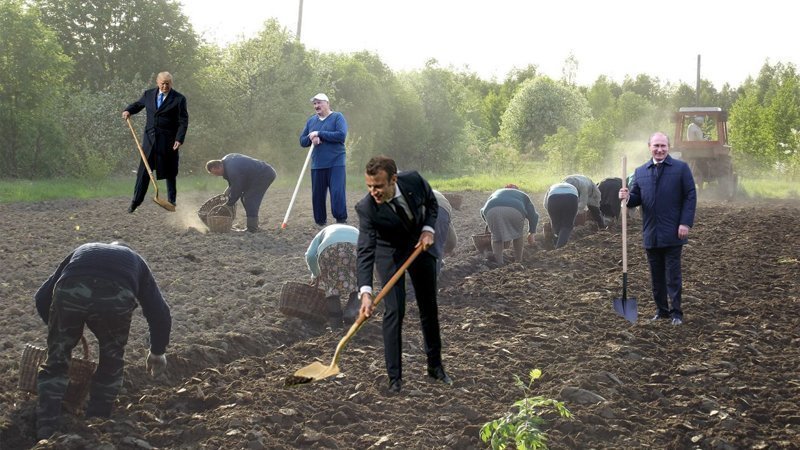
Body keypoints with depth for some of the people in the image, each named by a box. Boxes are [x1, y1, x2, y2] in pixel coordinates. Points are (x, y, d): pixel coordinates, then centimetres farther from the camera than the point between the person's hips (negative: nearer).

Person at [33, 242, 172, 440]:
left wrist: (60, 332, 50)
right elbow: (160, 313, 33)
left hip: (69, 292, 1)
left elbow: (42, 297, 35)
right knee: (111, 360, 27)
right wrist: (157, 353, 49)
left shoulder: (81, 252, 42)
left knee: (56, 362, 22)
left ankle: (45, 435, 19)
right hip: (116, 297, -1)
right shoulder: (135, 262, 40)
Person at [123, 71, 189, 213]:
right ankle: (136, 200, 6)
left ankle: (172, 200, 19)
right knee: (143, 170, 0)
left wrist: (179, 139, -15)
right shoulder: (148, 94, 6)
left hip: (168, 141, -3)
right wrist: (128, 110, 2)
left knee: (170, 172, 7)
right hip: (150, 138, 3)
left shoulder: (179, 99, -5)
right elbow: (138, 104, 24)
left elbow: (183, 121, -6)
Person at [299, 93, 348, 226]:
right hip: (317, 165, 5)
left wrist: (319, 133, -16)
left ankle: (341, 222, -6)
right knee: (318, 195, 6)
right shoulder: (311, 120, 13)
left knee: (337, 193, -12)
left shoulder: (337, 117, -2)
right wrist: (311, 138, -11)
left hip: (335, 163, -5)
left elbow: (341, 135, -17)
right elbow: (302, 141, 13)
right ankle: (320, 222, 17)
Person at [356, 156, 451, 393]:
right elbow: (365, 251, -37)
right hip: (389, 253, -3)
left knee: (429, 308, 13)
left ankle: (435, 366, 29)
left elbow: (432, 203, -3)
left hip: (420, 245, 3)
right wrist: (366, 292, -47)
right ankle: (395, 377, -4)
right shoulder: (366, 208, -33)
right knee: (394, 311, -13)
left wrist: (428, 229, -19)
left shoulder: (414, 180, -26)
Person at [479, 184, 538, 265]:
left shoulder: (496, 193, 44)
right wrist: (531, 233, 40)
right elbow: (533, 215, 30)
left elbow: (483, 210, 37)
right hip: (514, 211, -1)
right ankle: (518, 261, 26)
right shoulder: (523, 195, 40)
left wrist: (489, 224, 53)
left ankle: (498, 262, 12)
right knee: (518, 233, 25)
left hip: (492, 211, 1)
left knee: (496, 236, 22)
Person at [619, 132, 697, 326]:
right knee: (656, 275, 10)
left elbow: (690, 196, -3)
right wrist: (627, 197, -11)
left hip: (673, 234, -4)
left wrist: (686, 223, -11)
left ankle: (676, 312, 8)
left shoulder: (681, 168, -1)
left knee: (673, 275, -1)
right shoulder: (640, 172, 11)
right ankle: (661, 310, 20)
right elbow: (636, 198, 13)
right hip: (651, 235, 4)